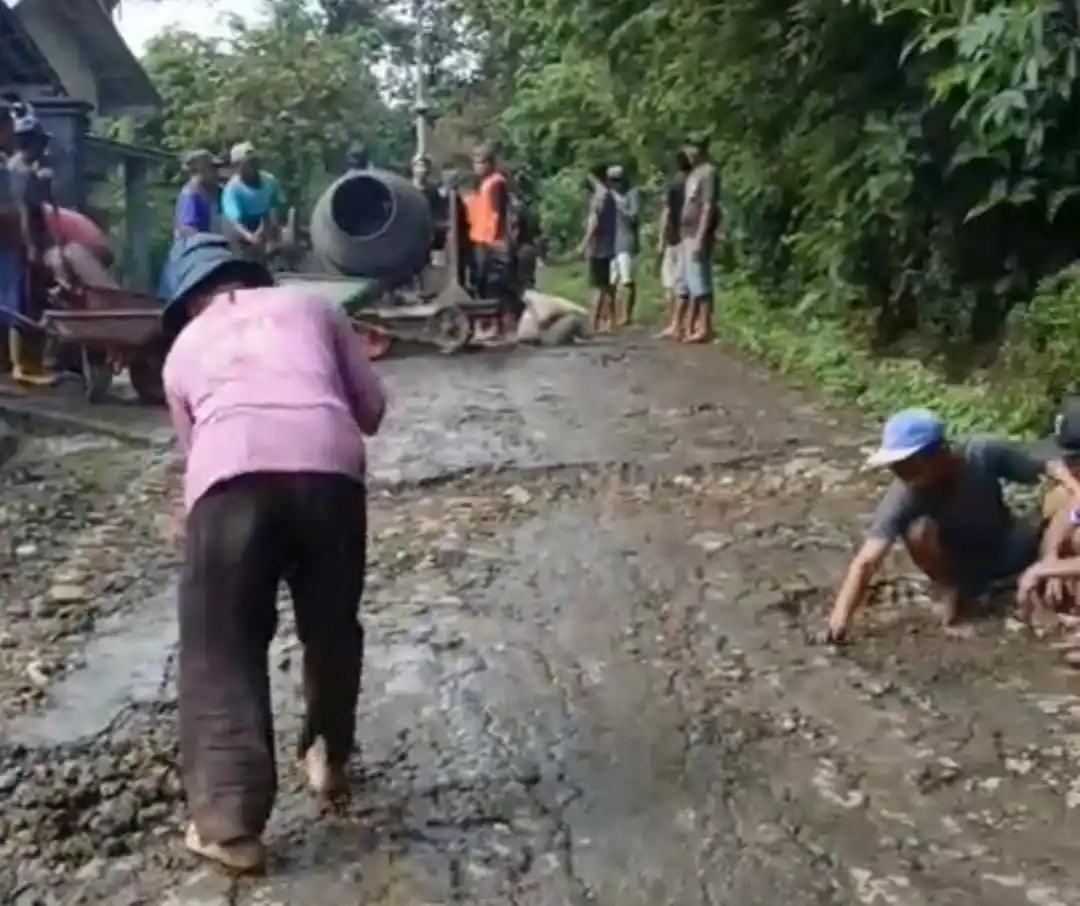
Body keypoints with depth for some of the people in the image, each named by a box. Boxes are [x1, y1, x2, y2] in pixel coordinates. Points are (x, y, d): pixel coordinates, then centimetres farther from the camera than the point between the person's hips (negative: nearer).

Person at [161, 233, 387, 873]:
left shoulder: (185, 347, 29)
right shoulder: (310, 305, 29)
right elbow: (372, 407, 26)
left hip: (232, 478, -1)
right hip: (330, 469, 1)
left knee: (221, 650, 11)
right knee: (332, 629, 23)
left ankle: (230, 823, 9)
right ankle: (330, 759, 40)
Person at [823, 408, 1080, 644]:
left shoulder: (984, 454, -28)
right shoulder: (903, 497, -31)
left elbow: (1051, 465, -18)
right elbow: (866, 561, -37)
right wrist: (840, 618, -50)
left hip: (1009, 547, 1)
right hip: (962, 564, -1)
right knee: (918, 530, -33)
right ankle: (952, 591, -6)